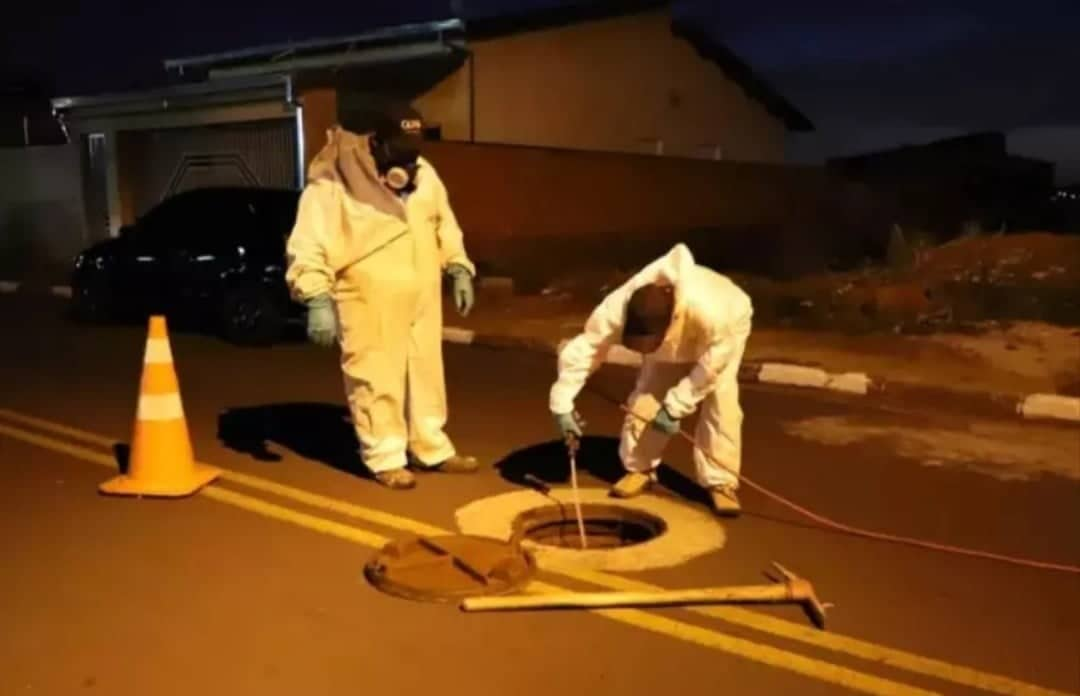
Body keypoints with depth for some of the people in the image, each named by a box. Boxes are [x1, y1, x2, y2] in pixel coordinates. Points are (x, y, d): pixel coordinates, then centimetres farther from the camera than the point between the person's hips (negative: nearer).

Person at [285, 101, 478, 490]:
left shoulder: (423, 173, 6)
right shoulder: (331, 186, -14)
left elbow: (444, 225, 18)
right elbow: (308, 248, -16)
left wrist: (458, 268, 10)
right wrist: (317, 300, -26)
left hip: (421, 302, 6)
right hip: (369, 307, -6)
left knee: (427, 376, 14)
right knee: (376, 383, 1)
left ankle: (431, 449, 29)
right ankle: (385, 458, 16)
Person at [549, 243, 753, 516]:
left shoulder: (709, 311, -48)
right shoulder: (618, 307, -39)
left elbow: (712, 364, -31)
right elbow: (581, 349, -32)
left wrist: (676, 406, -29)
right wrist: (562, 404, -36)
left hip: (725, 330, -3)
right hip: (672, 341, 3)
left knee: (720, 404, -17)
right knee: (646, 398, -5)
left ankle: (721, 482, -3)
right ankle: (640, 468, 15)